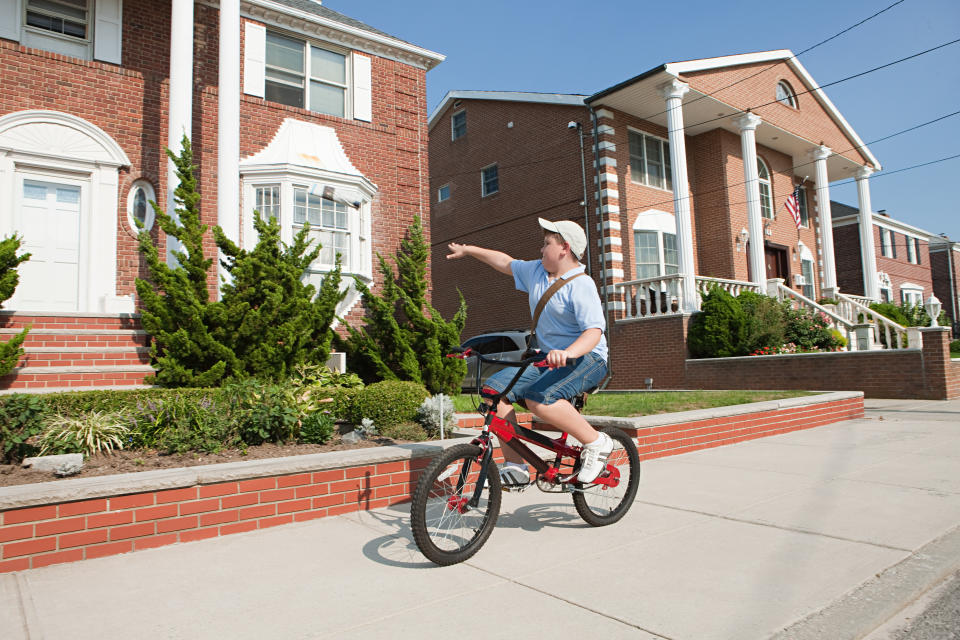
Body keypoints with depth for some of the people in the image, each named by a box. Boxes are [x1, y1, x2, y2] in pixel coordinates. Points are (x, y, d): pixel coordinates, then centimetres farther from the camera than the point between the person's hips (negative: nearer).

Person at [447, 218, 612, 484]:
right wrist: (468, 250, 33)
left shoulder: (581, 286, -14)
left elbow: (594, 331, -25)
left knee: (539, 398, -34)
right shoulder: (536, 271, 11)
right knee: (495, 387, -10)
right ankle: (514, 466, -4)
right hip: (547, 360, 8)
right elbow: (505, 262, 28)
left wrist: (568, 352, -44)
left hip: (586, 359, -8)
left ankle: (596, 442, -12)